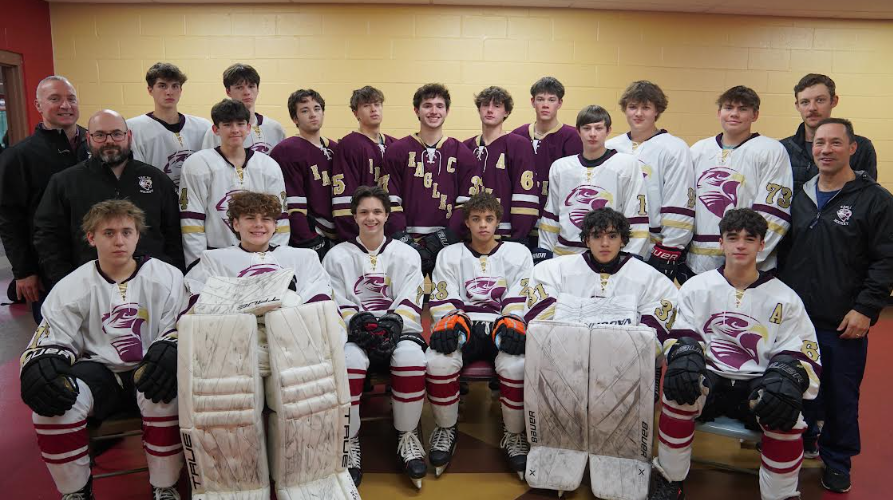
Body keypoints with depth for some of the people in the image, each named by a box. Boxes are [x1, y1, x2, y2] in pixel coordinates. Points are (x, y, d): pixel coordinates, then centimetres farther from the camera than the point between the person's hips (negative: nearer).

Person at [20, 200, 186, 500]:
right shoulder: (72, 286, 4)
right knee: (52, 399, -28)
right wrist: (39, 367, -20)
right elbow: (51, 340, 4)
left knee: (165, 391, -36)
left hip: (148, 373, -2)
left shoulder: (167, 278, 0)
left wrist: (168, 351, -27)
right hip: (98, 371, 2)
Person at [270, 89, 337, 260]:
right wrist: (308, 243, -17)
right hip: (309, 239, -6)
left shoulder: (335, 149, 14)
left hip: (339, 238, 6)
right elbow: (293, 207, -12)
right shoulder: (286, 151, -6)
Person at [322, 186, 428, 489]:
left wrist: (391, 326, -19)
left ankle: (408, 436, -14)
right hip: (353, 333, 0)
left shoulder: (407, 254, 13)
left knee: (411, 356, -34)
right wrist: (357, 323, -18)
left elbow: (409, 302, 1)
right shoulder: (337, 256, 12)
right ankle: (350, 441, -17)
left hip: (398, 330, 1)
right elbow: (336, 303, 3)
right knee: (349, 358, -36)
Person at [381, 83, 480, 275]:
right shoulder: (397, 151, 6)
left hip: (448, 245, 1)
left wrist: (444, 239, -9)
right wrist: (404, 241, -11)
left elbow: (468, 203, 1)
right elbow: (390, 200, 0)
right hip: (407, 244, 0)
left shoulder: (462, 153, 7)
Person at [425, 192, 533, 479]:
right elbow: (444, 302, 7)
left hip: (503, 328, 0)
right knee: (438, 360, -32)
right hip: (463, 328, 1)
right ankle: (446, 429, -6)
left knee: (517, 364, -34)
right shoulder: (449, 255, 16)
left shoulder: (518, 253, 15)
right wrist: (451, 323, -14)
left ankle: (513, 434, -9)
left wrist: (511, 325, -15)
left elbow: (520, 301, 5)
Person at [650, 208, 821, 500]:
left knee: (784, 410, -33)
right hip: (708, 379, 0)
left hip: (757, 385, 0)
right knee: (679, 391, -33)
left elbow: (802, 350, 4)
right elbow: (678, 333, 2)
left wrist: (788, 377, -20)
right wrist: (685, 354, -23)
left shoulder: (783, 297, 7)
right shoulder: (696, 287, 9)